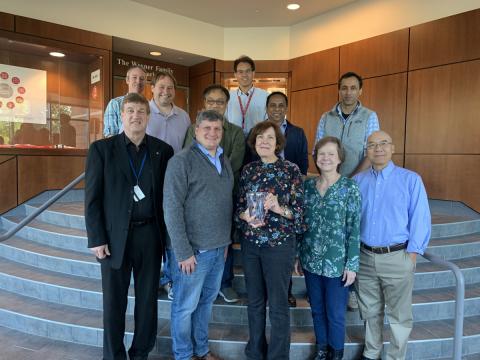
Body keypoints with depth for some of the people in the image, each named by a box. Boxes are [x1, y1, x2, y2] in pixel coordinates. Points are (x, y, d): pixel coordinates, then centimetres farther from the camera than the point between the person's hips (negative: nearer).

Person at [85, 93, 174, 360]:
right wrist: (96, 239, -7)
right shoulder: (101, 149, -2)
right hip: (115, 237, -1)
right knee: (114, 303, 12)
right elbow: (92, 198, -3)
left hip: (150, 235, 2)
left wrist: (168, 234, 1)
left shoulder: (163, 150, 2)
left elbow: (168, 195, 5)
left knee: (148, 300, 14)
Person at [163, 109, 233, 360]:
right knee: (185, 306, 10)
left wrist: (226, 240, 12)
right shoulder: (182, 161, -12)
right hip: (193, 249, -6)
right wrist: (183, 252, -17)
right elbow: (172, 209, -16)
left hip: (218, 247, 7)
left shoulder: (224, 160, 9)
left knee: (206, 301, 20)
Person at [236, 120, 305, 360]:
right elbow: (239, 208, 8)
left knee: (278, 304, 6)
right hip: (250, 243, 4)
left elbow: (300, 211, -6)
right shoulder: (248, 170, 5)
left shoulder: (291, 170, -6)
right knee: (254, 301, 16)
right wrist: (246, 216, -13)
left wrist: (279, 208, -24)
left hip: (279, 244, -3)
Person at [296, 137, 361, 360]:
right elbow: (300, 223, 8)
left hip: (337, 263, -4)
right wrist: (297, 255, 8)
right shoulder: (308, 186, 3)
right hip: (311, 261, 4)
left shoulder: (350, 188, -9)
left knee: (335, 314, 10)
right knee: (317, 310, 18)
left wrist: (352, 265, -10)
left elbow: (354, 229, -9)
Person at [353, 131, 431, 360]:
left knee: (399, 314, 9)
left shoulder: (410, 179, -4)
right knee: (370, 310, 18)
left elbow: (420, 219, -5)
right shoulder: (357, 181, 4)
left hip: (397, 257, -3)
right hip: (364, 257, 3)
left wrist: (412, 254, -9)